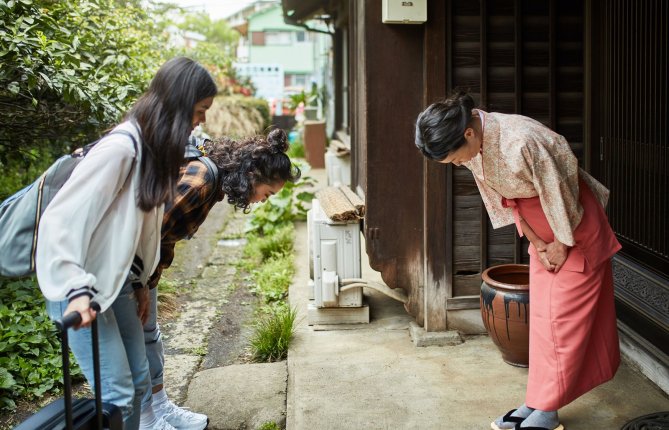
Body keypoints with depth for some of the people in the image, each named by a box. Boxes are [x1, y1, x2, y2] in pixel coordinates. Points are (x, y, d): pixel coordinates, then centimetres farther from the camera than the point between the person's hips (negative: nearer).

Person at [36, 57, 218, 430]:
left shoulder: (155, 147, 4)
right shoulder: (120, 149, -24)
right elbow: (59, 221, -25)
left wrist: (140, 283, 16)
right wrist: (75, 290, -32)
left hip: (118, 283, 9)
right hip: (81, 289, -9)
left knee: (139, 381, 14)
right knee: (117, 395, -6)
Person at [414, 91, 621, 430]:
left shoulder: (522, 141, -35)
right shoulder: (471, 147, -10)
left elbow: (558, 192, -24)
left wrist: (563, 243, -10)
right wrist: (535, 242, 1)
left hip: (575, 224, -8)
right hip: (541, 230, 8)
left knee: (564, 316, -3)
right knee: (541, 316, 10)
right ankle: (538, 401, 18)